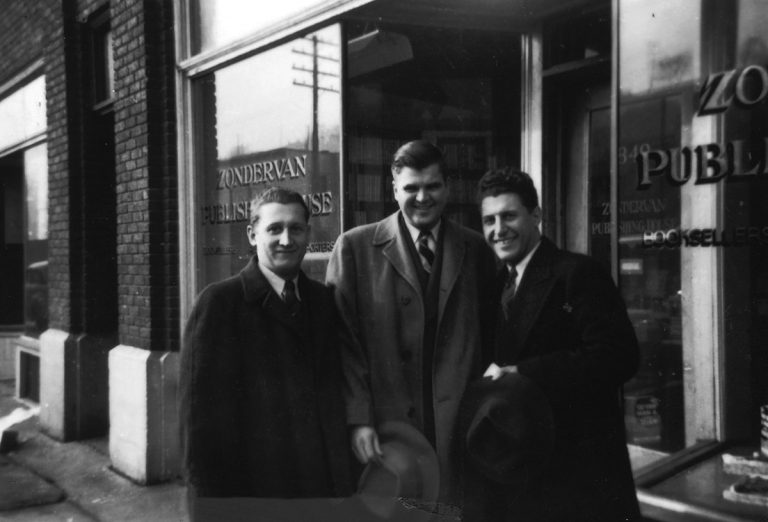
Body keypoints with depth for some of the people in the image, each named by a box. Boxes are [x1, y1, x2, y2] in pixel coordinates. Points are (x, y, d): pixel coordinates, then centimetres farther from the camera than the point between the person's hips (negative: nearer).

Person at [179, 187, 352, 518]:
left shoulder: (323, 300, 4)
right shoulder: (220, 302, -10)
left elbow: (332, 395, 6)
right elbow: (201, 411, -11)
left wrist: (341, 483, 1)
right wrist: (212, 495, -11)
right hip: (250, 487, -4)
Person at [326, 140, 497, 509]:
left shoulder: (475, 250, 8)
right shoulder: (355, 247, 0)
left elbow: (488, 336, 9)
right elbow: (343, 340, -3)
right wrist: (358, 418, -10)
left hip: (458, 429, 2)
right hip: (384, 427, -2)